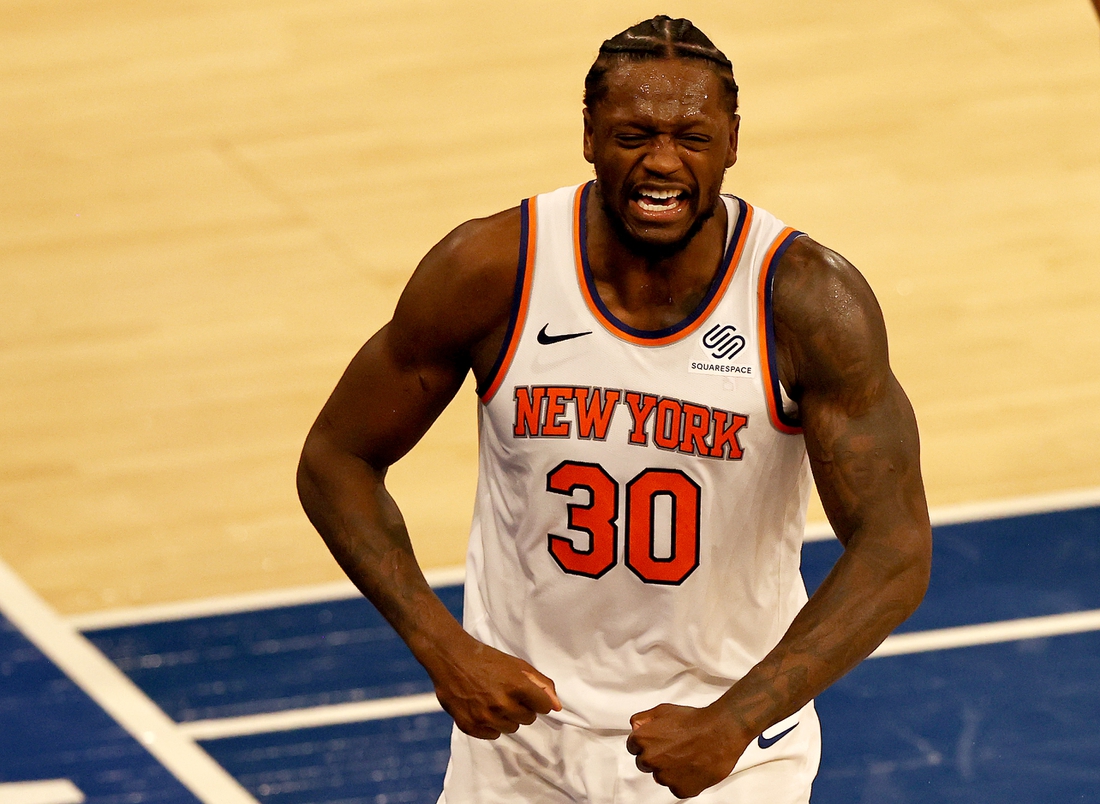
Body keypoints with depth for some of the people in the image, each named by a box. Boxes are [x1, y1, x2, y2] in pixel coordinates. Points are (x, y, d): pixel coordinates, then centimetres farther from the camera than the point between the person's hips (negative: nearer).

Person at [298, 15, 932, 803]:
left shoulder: (810, 300, -18)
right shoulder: (490, 270, -14)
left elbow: (897, 552, -19)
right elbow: (336, 462, -4)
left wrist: (735, 721, -31)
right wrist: (441, 645, -18)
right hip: (522, 717, 1)